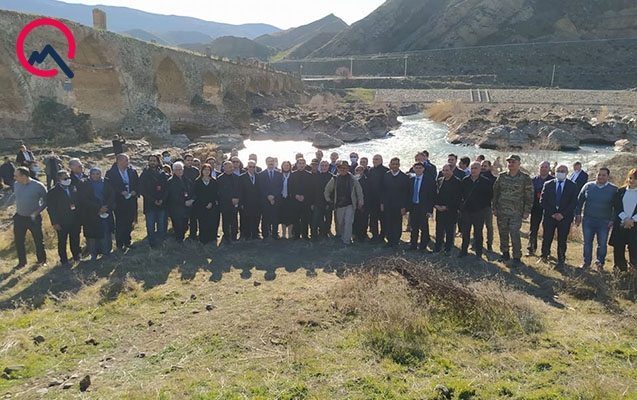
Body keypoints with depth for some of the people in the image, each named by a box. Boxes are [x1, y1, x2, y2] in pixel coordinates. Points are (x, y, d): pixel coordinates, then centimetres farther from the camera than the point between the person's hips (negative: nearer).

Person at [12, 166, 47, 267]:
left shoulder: (38, 186, -16)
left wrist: (37, 212, -16)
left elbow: (45, 201, -6)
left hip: (34, 218, -4)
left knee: (39, 240, 8)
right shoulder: (16, 184, -3)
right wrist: (18, 209, 6)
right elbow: (16, 197, 14)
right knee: (19, 241, 12)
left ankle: (42, 260, 27)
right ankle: (22, 261, 30)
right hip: (19, 217, 4)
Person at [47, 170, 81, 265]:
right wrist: (55, 223, -13)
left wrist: (79, 216, 3)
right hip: (62, 222, -3)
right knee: (62, 241, 10)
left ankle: (76, 255, 35)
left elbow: (78, 202, 8)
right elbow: (50, 208, -10)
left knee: (75, 239, 16)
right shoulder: (53, 192, -11)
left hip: (75, 220, 3)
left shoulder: (74, 188, 1)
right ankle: (63, 259, 25)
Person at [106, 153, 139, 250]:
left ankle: (127, 241, 27)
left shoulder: (132, 171, 3)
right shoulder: (111, 173, -9)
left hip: (131, 201, 4)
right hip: (119, 203, -4)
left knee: (129, 223, 13)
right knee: (120, 224, 4)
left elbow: (138, 183, 9)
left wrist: (135, 191, -9)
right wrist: (121, 192, -19)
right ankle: (119, 244, 16)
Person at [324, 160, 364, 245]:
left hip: (350, 204, -2)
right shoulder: (335, 179, 1)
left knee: (348, 222, -8)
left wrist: (360, 202, 3)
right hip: (338, 204, 2)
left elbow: (359, 190, 4)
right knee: (339, 222, 10)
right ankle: (339, 237, 30)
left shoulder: (352, 179, -2)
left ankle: (346, 240, -3)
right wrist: (328, 199, 11)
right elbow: (327, 190, 14)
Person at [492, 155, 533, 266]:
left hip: (516, 212, -4)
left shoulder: (525, 178, -3)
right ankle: (505, 254, 26)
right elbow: (495, 192, 10)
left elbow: (529, 196, -2)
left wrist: (527, 211, -6)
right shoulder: (501, 176, 6)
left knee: (514, 234, -8)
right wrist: (494, 208, 7)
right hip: (501, 211, 4)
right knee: (503, 234, 10)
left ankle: (517, 257, 5)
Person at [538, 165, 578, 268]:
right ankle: (544, 256, 22)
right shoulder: (548, 185, 6)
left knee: (562, 240, 5)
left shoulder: (572, 186, 3)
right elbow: (542, 201, 2)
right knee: (547, 238, 4)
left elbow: (574, 202, -3)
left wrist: (563, 214, -13)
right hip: (549, 216, 1)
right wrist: (551, 213, -9)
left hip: (565, 217, -1)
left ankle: (561, 261, 17)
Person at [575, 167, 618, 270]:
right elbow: (579, 201, 8)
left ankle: (600, 263, 25)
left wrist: (612, 220, -4)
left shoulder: (614, 189, -4)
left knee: (602, 244, 6)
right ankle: (586, 262, 22)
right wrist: (578, 215, 3)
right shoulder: (588, 186, 1)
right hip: (588, 220, 1)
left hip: (604, 222, -1)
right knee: (587, 243, 9)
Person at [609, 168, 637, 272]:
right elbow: (616, 207, 1)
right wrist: (625, 218, -10)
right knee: (618, 248, 5)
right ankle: (621, 270, 19)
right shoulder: (621, 191, 7)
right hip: (620, 224, 2)